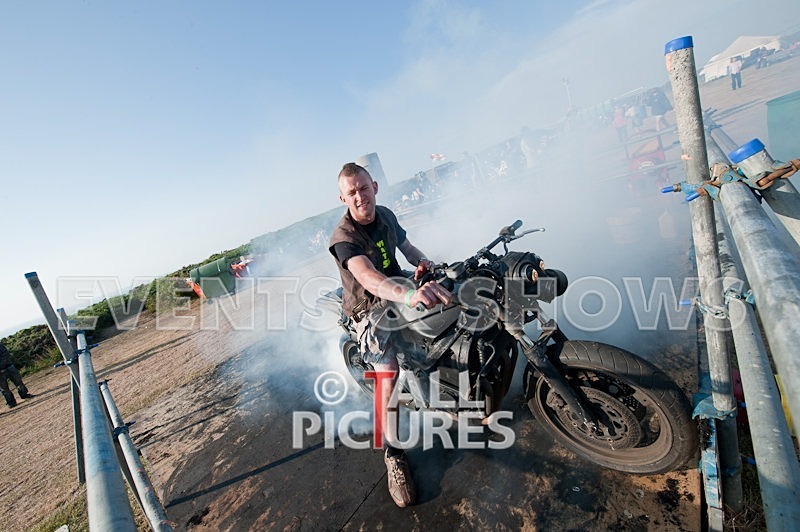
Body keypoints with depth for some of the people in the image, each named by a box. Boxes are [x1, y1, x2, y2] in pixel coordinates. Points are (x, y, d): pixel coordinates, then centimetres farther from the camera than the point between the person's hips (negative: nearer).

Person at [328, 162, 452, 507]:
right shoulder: (343, 237, -24)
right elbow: (368, 278, -43)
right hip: (368, 308, -7)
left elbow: (406, 245, 14)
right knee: (389, 375, -21)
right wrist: (409, 295, -62)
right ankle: (394, 457, -1)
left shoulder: (386, 215, -1)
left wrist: (422, 262, -9)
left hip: (397, 287, 7)